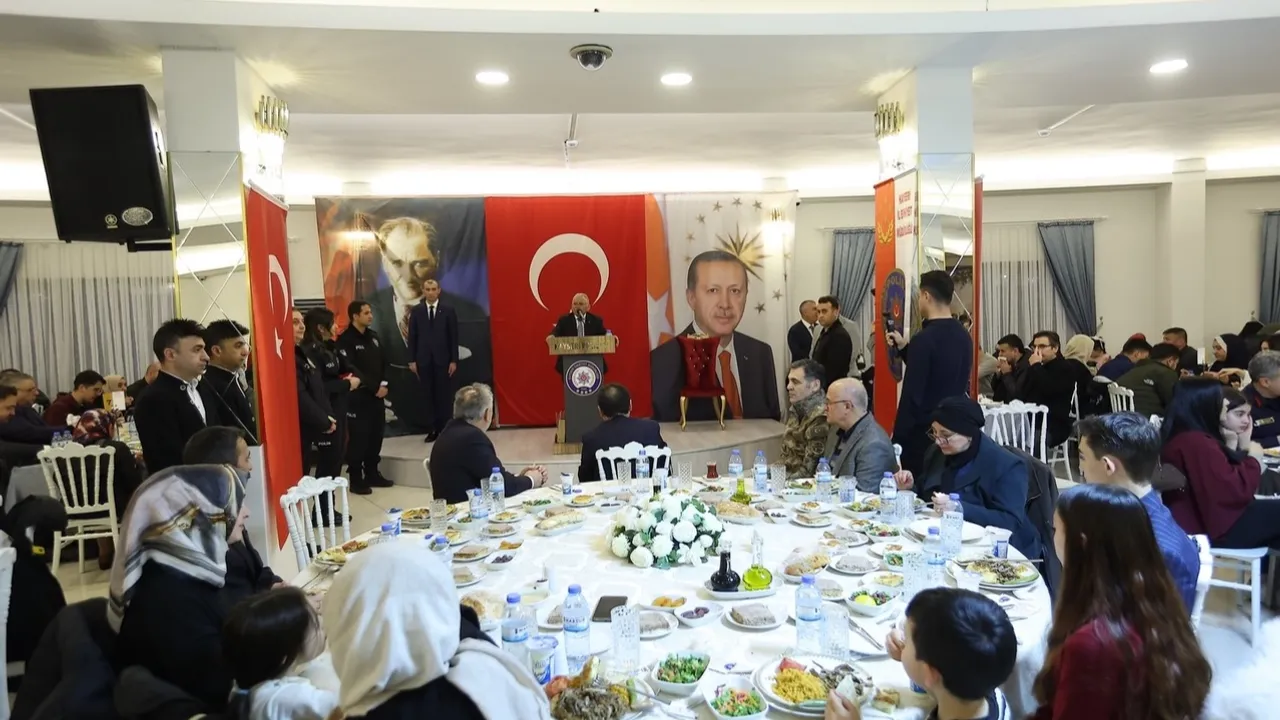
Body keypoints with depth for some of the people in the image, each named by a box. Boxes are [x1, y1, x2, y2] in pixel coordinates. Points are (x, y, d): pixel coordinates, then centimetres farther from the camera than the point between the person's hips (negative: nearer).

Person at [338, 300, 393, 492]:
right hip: (358, 396, -7)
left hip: (377, 394, 7)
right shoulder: (346, 340, -9)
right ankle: (355, 478, 6)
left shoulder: (373, 335, 12)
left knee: (376, 434, 11)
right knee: (358, 437, -4)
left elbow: (383, 362, 15)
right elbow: (350, 369, -15)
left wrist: (384, 384, -1)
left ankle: (372, 474, 22)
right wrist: (374, 387, -14)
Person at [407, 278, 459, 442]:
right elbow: (412, 337, 5)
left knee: (443, 395, 1)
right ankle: (433, 429, 10)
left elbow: (454, 337, 0)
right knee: (428, 395, 4)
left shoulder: (448, 311, 1)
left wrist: (454, 360, -5)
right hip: (424, 360, 1)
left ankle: (444, 428, 10)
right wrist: (412, 360, -1)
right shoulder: (416, 311, 6)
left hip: (443, 359, -1)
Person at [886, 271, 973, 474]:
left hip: (923, 433, -8)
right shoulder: (963, 336, 8)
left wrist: (897, 440, -13)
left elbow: (912, 395, -18)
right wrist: (904, 348, 19)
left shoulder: (924, 339, -17)